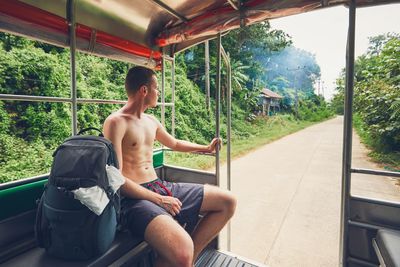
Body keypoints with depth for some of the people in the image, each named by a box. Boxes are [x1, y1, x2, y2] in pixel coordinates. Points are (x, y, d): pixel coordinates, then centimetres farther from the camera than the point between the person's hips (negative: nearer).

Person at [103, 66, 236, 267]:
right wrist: (159, 200, -15)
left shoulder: (151, 121, 14)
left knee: (228, 202, 2)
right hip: (136, 196, -8)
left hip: (161, 187, 8)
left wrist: (206, 148, 38)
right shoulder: (116, 122, -11)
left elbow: (174, 143, 30)